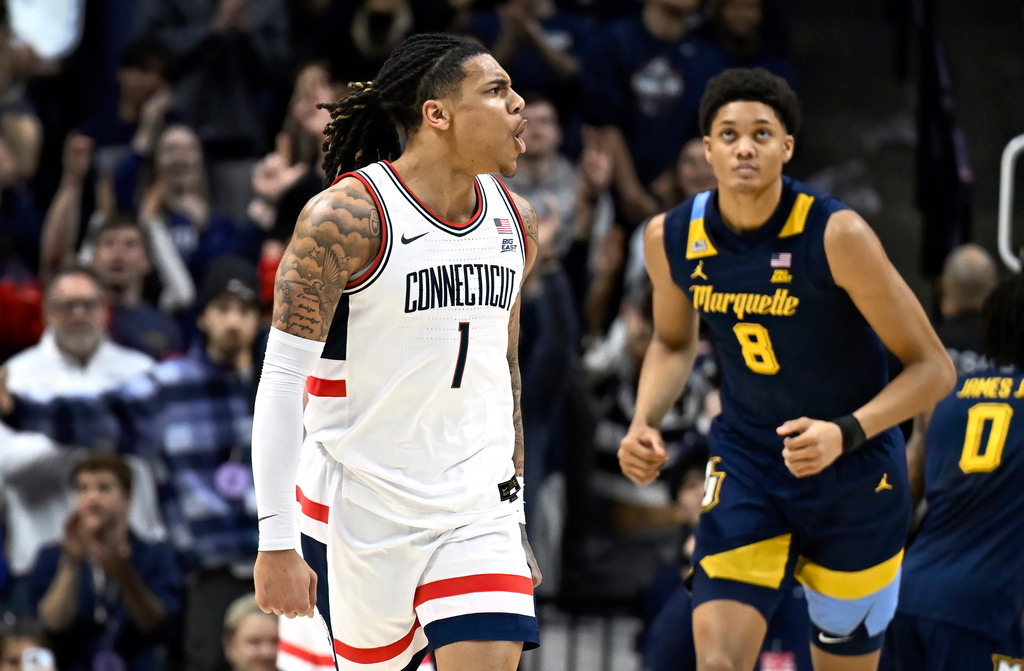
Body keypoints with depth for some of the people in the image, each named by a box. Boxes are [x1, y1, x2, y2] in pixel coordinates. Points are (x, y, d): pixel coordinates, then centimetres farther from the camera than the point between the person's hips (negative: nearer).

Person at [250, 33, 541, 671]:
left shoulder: (515, 221, 8)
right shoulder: (347, 216, -13)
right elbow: (282, 380, -15)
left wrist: (515, 516, 21)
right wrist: (276, 542, -20)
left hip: (477, 510, 5)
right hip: (360, 510, -5)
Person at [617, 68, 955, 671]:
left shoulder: (836, 235, -22)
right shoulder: (672, 238, -8)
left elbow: (933, 368, -17)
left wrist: (846, 432, -31)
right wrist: (645, 423, -4)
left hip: (855, 476, -2)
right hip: (747, 465, 3)